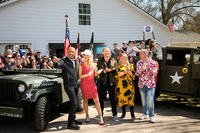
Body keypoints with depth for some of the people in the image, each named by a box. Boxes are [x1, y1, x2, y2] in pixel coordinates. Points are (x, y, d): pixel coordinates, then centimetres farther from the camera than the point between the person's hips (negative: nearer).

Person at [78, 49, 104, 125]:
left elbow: (95, 74, 13)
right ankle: (87, 116, 21)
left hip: (92, 83, 2)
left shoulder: (93, 64, 10)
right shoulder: (81, 65, 0)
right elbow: (80, 76, -6)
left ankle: (100, 117, -5)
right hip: (84, 84, -2)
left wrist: (100, 71, -5)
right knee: (85, 100, 7)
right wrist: (88, 74, -19)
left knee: (96, 100, -5)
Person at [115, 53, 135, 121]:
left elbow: (133, 76, 6)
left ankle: (132, 114, -6)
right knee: (121, 99, 2)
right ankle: (123, 113, 18)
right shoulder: (118, 66, 9)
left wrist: (129, 71, -10)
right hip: (121, 85, 0)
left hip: (129, 85, 0)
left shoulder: (130, 65, 13)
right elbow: (117, 75, -5)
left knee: (130, 99, -9)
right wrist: (125, 71, -12)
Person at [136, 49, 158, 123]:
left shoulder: (152, 62, -3)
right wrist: (142, 69, -19)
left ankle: (151, 116, -1)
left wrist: (149, 68, -21)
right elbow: (137, 73, -1)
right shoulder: (139, 63, 6)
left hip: (150, 84, -4)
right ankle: (145, 114, 25)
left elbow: (155, 73, -6)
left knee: (150, 100, -8)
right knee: (143, 100, 11)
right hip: (142, 84, 4)